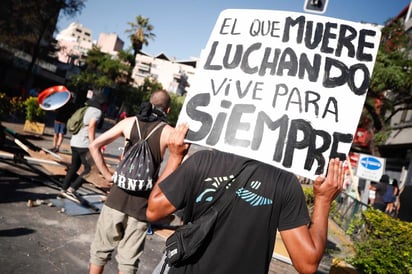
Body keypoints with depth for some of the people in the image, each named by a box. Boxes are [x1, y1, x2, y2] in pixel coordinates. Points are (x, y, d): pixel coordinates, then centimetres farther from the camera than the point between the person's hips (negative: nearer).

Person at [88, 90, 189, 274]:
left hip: (117, 197, 2)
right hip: (142, 203, -1)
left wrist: (107, 175, 7)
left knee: (101, 250, 20)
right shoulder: (169, 132, -4)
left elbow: (94, 146, 3)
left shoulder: (129, 122, 3)